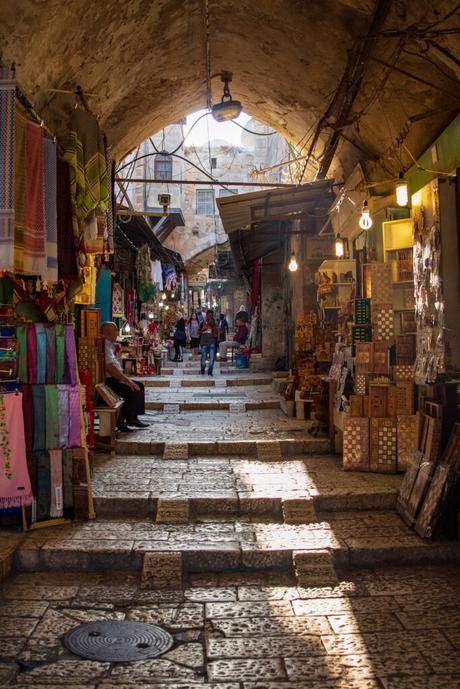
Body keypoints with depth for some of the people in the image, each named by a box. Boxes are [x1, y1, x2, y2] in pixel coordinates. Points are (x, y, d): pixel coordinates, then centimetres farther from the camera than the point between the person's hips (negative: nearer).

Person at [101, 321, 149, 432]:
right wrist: (127, 380, -25)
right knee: (135, 391, -19)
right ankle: (121, 421, -6)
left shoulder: (110, 345, 15)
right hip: (109, 381, -11)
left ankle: (133, 418, 13)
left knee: (139, 385, 11)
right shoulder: (105, 346, -20)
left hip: (115, 378, 11)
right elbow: (110, 368, -29)